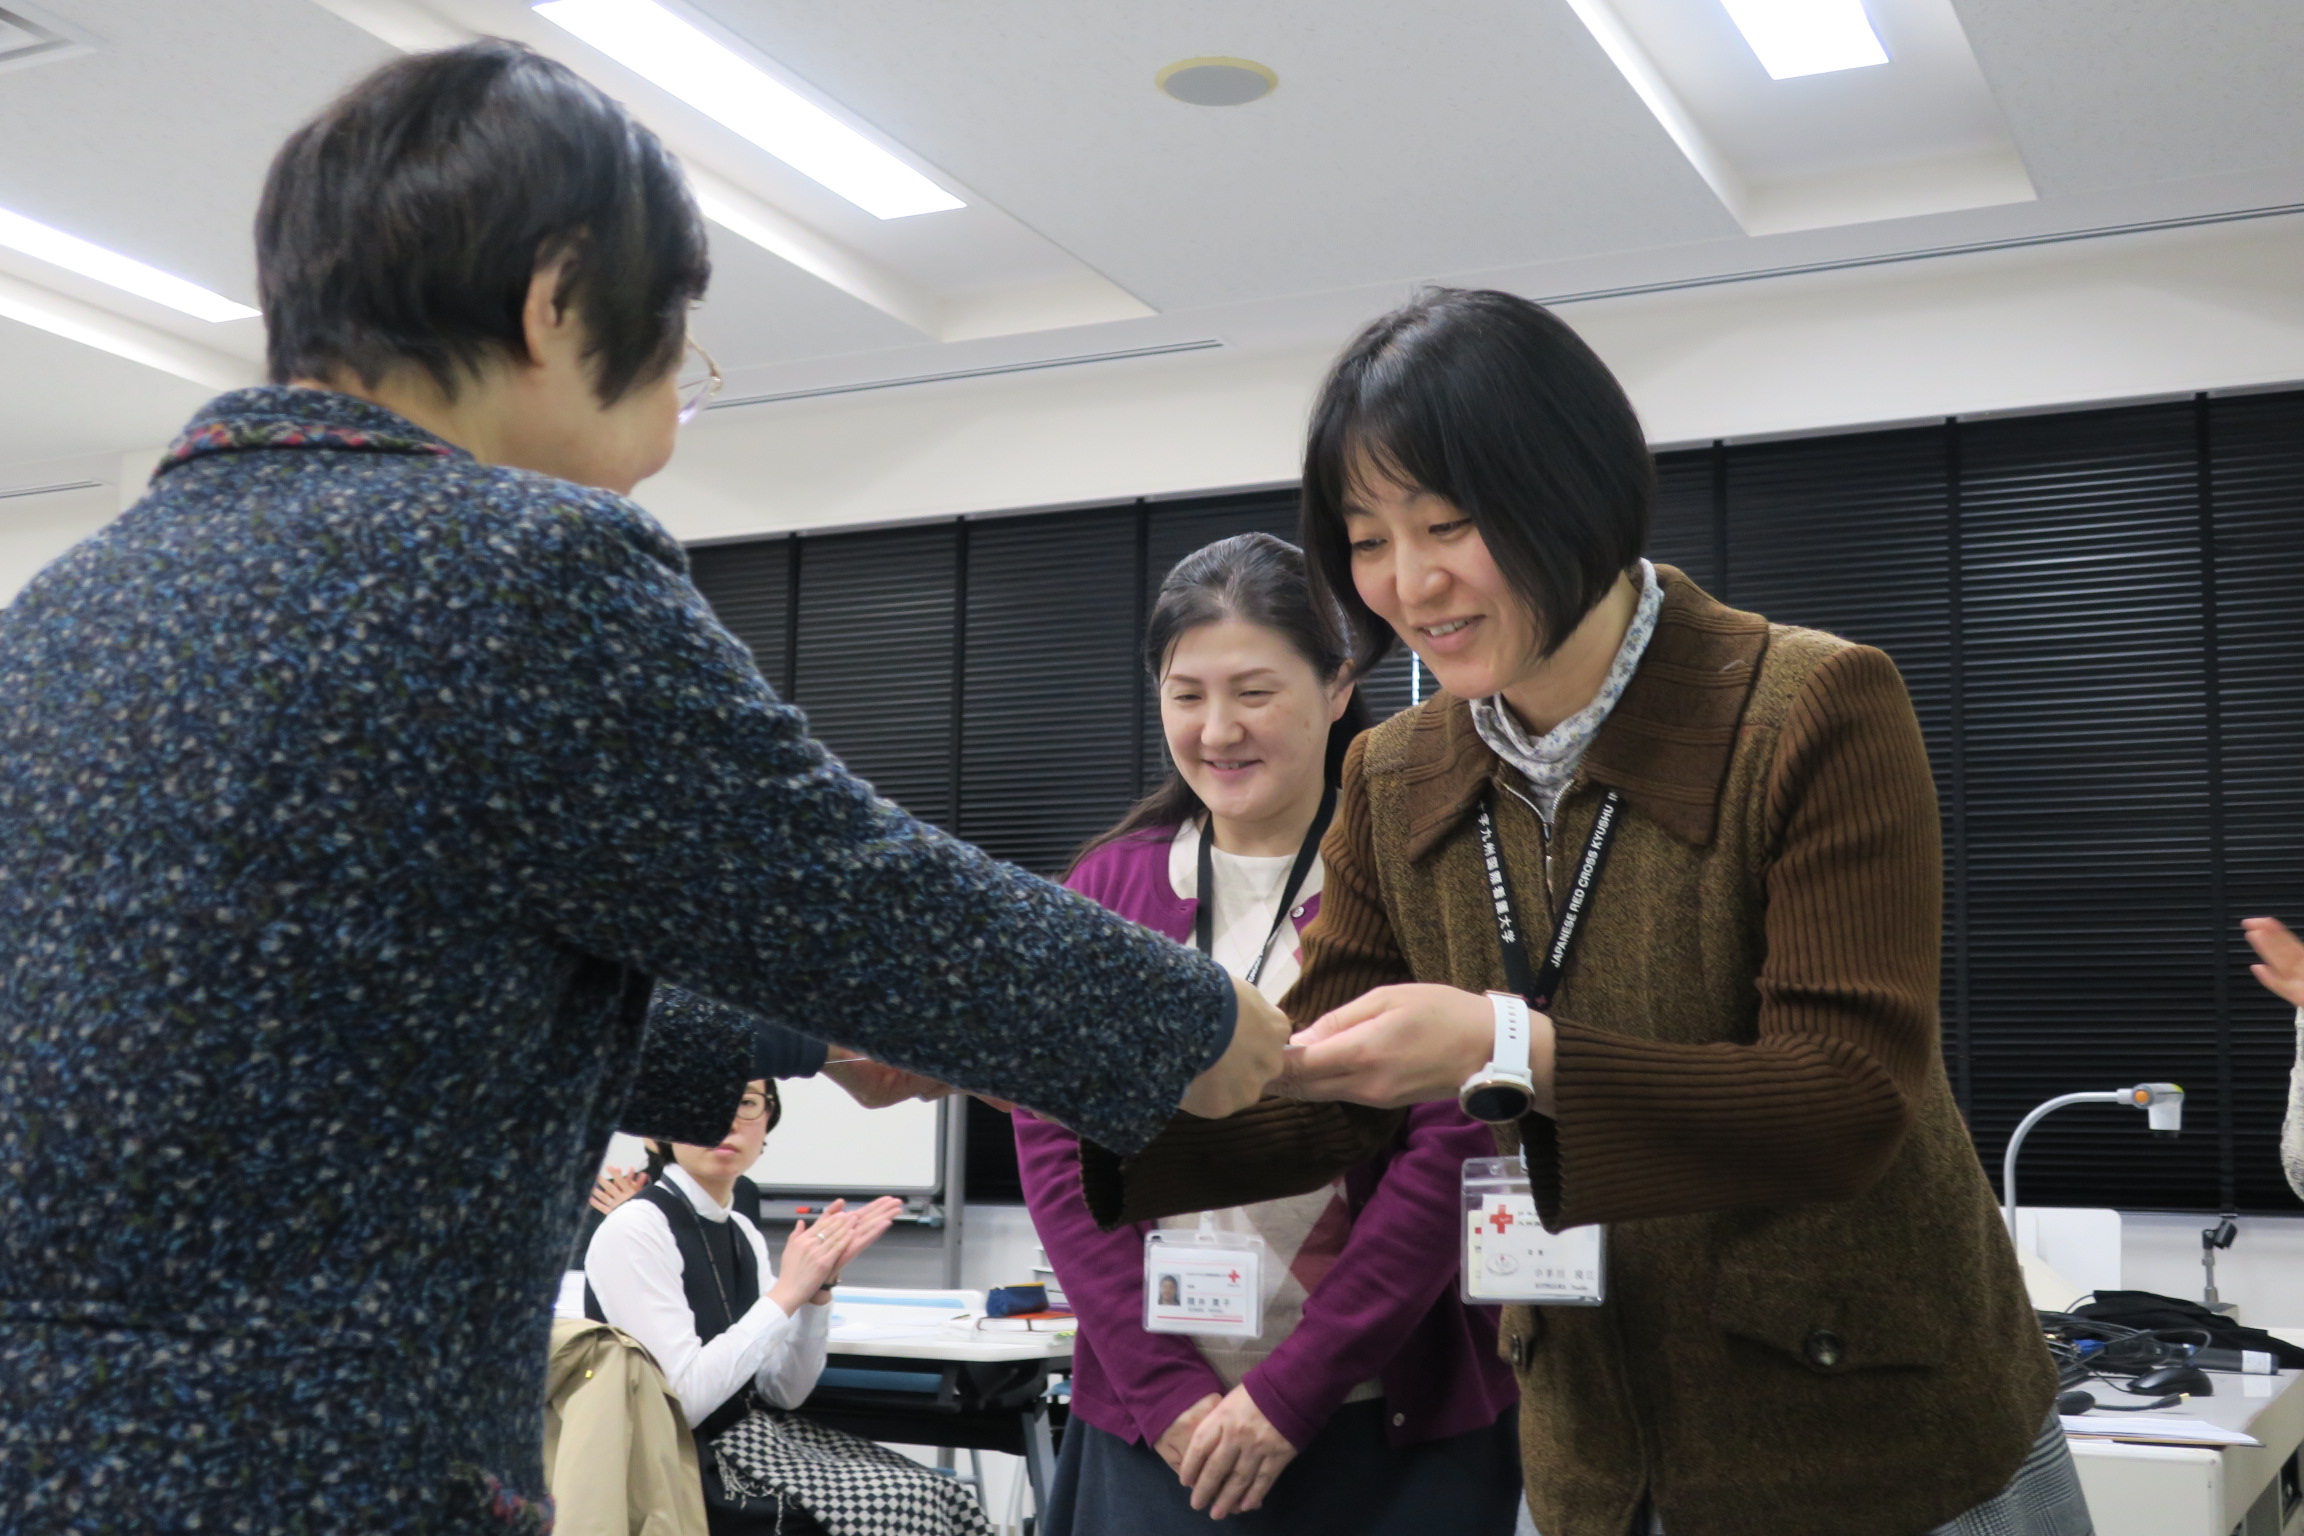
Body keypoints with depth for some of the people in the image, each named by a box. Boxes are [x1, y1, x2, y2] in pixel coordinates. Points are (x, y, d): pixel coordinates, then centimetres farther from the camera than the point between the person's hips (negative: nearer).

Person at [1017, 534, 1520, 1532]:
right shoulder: (1106, 889, 4)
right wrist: (1168, 1391, -9)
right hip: (1149, 1424, 3)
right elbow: (1056, 1150, 0)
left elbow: (1451, 1152, -12)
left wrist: (1288, 1393, -13)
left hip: (1401, 1429, -2)